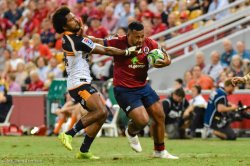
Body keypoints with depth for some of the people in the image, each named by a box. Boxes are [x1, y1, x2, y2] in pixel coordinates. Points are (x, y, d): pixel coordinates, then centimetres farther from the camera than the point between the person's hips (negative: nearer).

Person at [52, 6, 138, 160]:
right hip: (79, 84, -10)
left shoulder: (67, 38, 9)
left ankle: (84, 151, 10)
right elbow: (105, 51, -12)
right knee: (101, 111, -22)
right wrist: (127, 52, -2)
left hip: (83, 82, 10)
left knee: (101, 114, 9)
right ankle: (69, 134, -17)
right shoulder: (77, 41, -17)